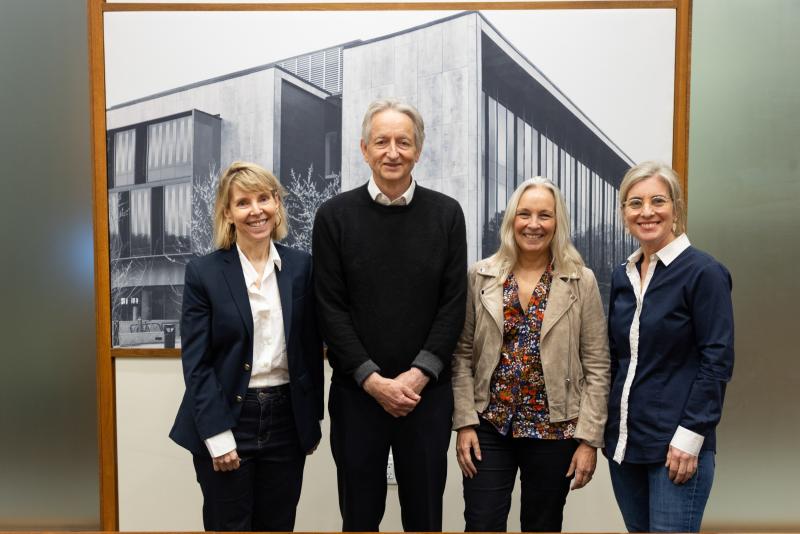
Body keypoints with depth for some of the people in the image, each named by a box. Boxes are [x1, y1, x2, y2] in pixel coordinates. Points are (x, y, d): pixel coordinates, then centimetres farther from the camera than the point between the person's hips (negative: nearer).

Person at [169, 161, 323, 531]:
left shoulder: (300, 266, 1)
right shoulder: (204, 272, -6)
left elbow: (311, 349, 6)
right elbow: (196, 362, -7)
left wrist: (312, 420, 8)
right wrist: (218, 436, -12)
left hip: (287, 420, 3)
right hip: (226, 419, -2)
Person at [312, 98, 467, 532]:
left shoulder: (447, 213, 1)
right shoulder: (335, 215, -2)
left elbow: (453, 304, -2)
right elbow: (331, 309, -5)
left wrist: (418, 375, -11)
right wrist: (374, 380, -11)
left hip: (428, 393, 1)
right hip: (357, 393, 0)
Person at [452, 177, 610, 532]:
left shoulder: (582, 281, -2)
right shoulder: (480, 276, 0)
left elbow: (596, 367, -2)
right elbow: (463, 356, 1)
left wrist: (589, 438, -5)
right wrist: (464, 423, -5)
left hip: (555, 429, 0)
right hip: (490, 426, 1)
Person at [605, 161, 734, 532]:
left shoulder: (703, 271, -10)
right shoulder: (622, 276, 8)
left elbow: (717, 361, -12)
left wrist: (691, 435, -16)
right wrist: (610, 429, 12)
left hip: (676, 445, -6)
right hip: (623, 440, 6)